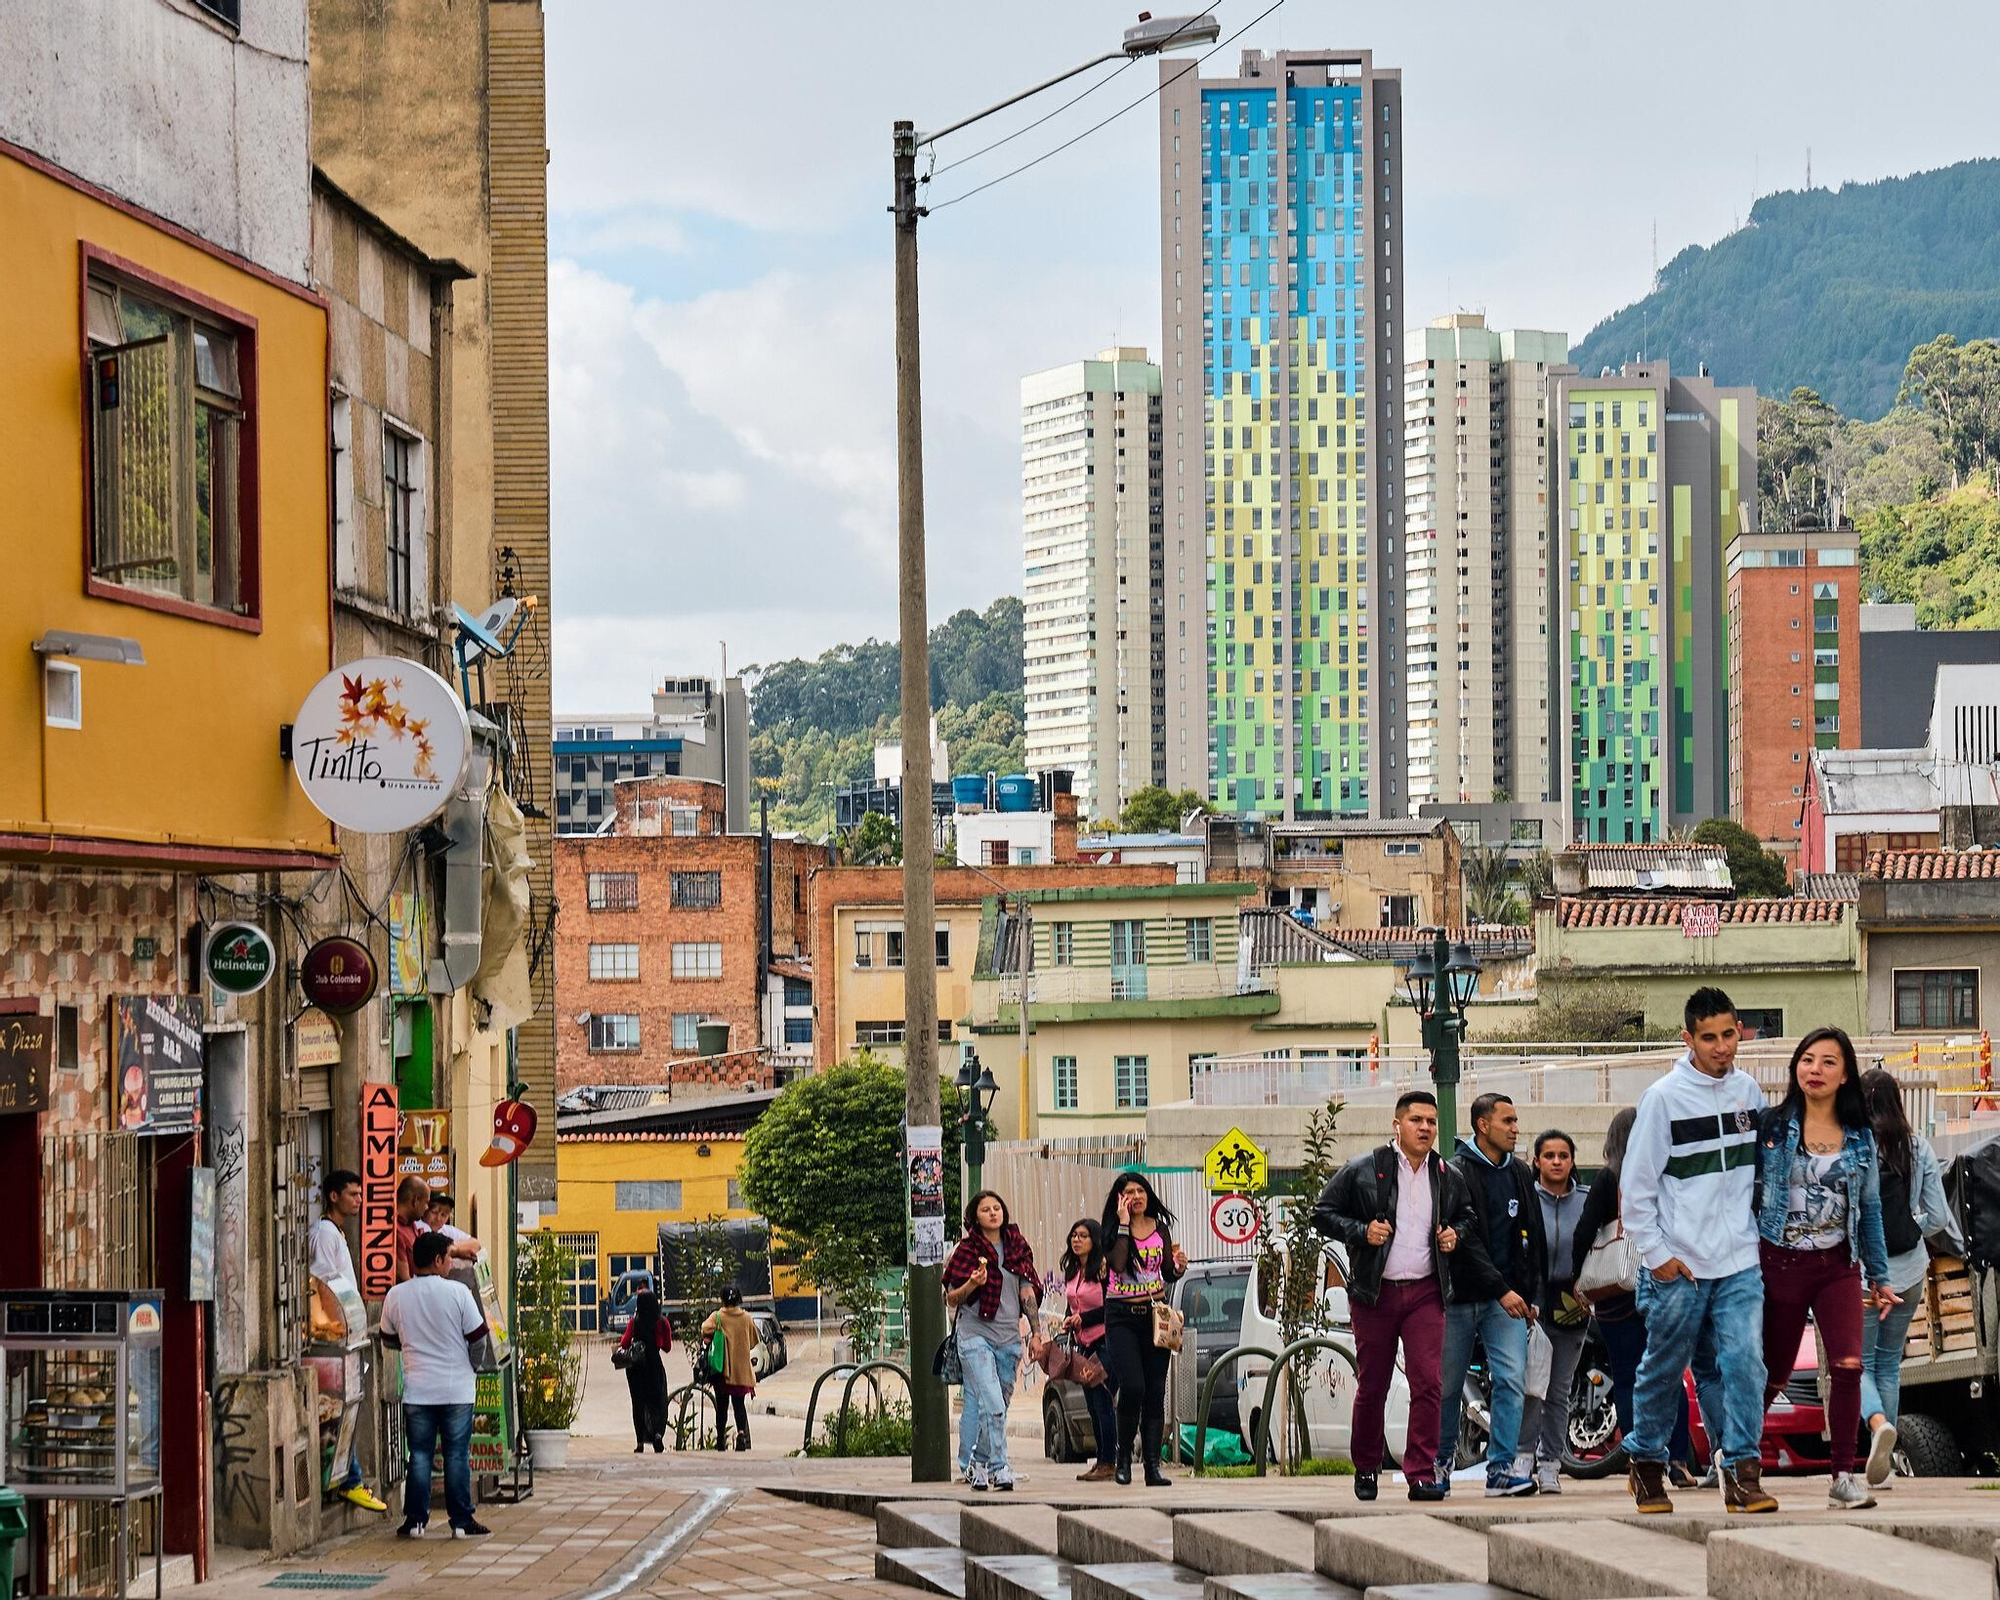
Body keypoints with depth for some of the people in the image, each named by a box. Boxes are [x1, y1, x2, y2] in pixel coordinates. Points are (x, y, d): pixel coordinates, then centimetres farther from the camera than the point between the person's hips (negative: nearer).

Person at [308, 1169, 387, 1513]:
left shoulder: (337, 1233, 20)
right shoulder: (324, 1233, -12)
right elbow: (323, 1287, -18)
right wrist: (339, 1330, -21)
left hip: (343, 1333, 10)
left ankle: (350, 1481, 14)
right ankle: (350, 1482, -9)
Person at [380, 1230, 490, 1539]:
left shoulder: (396, 1296, -1)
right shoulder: (457, 1292, -11)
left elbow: (389, 1339, 11)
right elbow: (477, 1334, -6)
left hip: (417, 1390, 2)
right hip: (457, 1388, -2)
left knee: (419, 1455, 9)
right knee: (457, 1455, 4)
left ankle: (415, 1520, 7)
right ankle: (462, 1521, 6)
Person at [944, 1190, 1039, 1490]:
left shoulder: (1018, 1247, 11)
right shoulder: (968, 1249, -1)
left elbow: (1027, 1293, 15)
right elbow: (951, 1300, 0)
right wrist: (972, 1284, -19)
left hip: (1008, 1336, 4)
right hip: (975, 1333, -4)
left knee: (976, 1405, 8)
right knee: (992, 1404, -17)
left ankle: (974, 1464, 17)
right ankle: (998, 1467, -18)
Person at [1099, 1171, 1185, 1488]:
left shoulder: (1160, 1228, 10)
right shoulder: (1112, 1230, -1)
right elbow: (1117, 1264, -19)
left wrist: (1179, 1266, -6)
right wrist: (1124, 1225, -15)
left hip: (1155, 1314, 3)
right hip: (1122, 1316, -3)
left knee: (1155, 1391, -1)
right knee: (1132, 1387, -15)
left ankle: (1153, 1465, -1)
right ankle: (1123, 1457, 5)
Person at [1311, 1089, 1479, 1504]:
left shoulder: (1449, 1177, 9)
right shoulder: (1362, 1170, -2)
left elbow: (1470, 1218, 25)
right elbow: (1323, 1213, 2)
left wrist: (1457, 1234, 3)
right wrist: (1361, 1231, -12)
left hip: (1425, 1293, 2)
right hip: (1374, 1294, -2)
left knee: (1428, 1382, -11)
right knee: (1372, 1388, 7)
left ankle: (1422, 1473, -9)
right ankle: (1366, 1469, 24)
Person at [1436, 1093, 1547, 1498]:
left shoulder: (1520, 1175, 12)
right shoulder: (1456, 1173, -8)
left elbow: (1534, 1240, 20)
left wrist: (1533, 1295, 12)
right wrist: (1501, 1290, -20)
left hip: (1508, 1297, 4)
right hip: (1461, 1295, -4)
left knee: (1512, 1380, -10)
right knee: (1449, 1385, 5)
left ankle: (1500, 1469, -10)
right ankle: (1442, 1463, 20)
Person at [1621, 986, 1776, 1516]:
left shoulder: (1749, 1090, 6)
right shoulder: (1663, 1098, -8)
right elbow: (1635, 1183, -6)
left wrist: (1757, 1229, 14)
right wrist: (1655, 1252, -9)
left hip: (1740, 1263, 3)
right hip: (1678, 1268, -3)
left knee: (1744, 1362, -11)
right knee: (1664, 1370, 8)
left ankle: (1741, 1472, -8)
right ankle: (1646, 1462, 26)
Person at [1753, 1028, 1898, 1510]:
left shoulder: (1861, 1137, 6)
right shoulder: (1771, 1126, -3)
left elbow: (1869, 1210, 13)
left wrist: (1880, 1277, 13)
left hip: (1838, 1265, 2)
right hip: (1780, 1263, -2)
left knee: (1847, 1366, -14)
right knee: (1773, 1374, 7)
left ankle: (1843, 1476, -9)